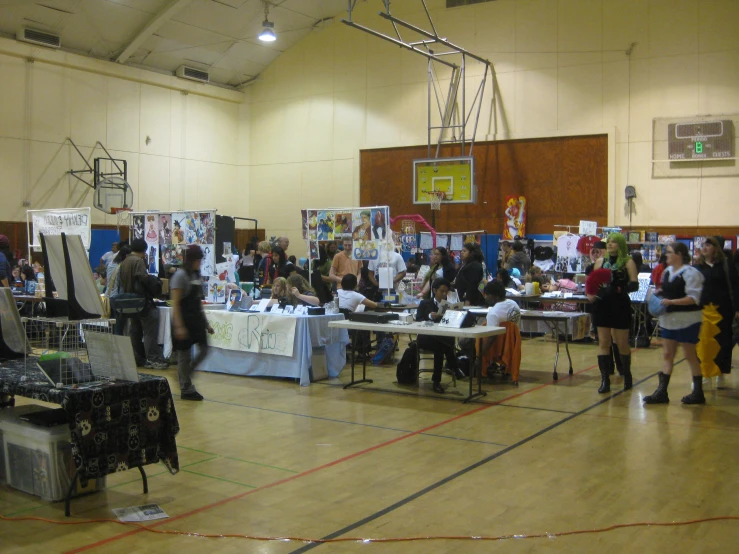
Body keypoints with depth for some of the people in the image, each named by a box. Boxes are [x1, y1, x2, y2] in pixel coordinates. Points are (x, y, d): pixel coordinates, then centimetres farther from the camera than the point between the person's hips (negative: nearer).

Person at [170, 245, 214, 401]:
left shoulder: (197, 276, 12)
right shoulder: (180, 276, -12)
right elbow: (175, 304, -16)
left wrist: (206, 323, 17)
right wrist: (179, 326, -22)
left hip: (196, 319, 8)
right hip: (184, 319, -8)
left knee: (204, 350, 6)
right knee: (185, 355, 1)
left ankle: (184, 377, 24)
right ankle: (186, 389, 11)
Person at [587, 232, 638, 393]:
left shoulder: (628, 262, -1)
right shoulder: (600, 261, 9)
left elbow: (635, 285, -7)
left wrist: (621, 288, -26)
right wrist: (591, 293, -9)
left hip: (620, 307, -3)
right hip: (602, 306, 3)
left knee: (622, 343, 7)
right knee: (603, 343, 2)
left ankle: (627, 374, 28)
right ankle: (605, 379, 6)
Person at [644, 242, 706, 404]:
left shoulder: (690, 273, -14)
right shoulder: (667, 272, 10)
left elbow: (693, 298, -20)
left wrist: (671, 302, -24)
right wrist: (660, 301, 2)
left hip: (687, 320, -8)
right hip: (669, 319, 8)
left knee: (690, 355, 3)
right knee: (667, 355, 7)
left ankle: (698, 393, 15)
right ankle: (662, 392, 11)